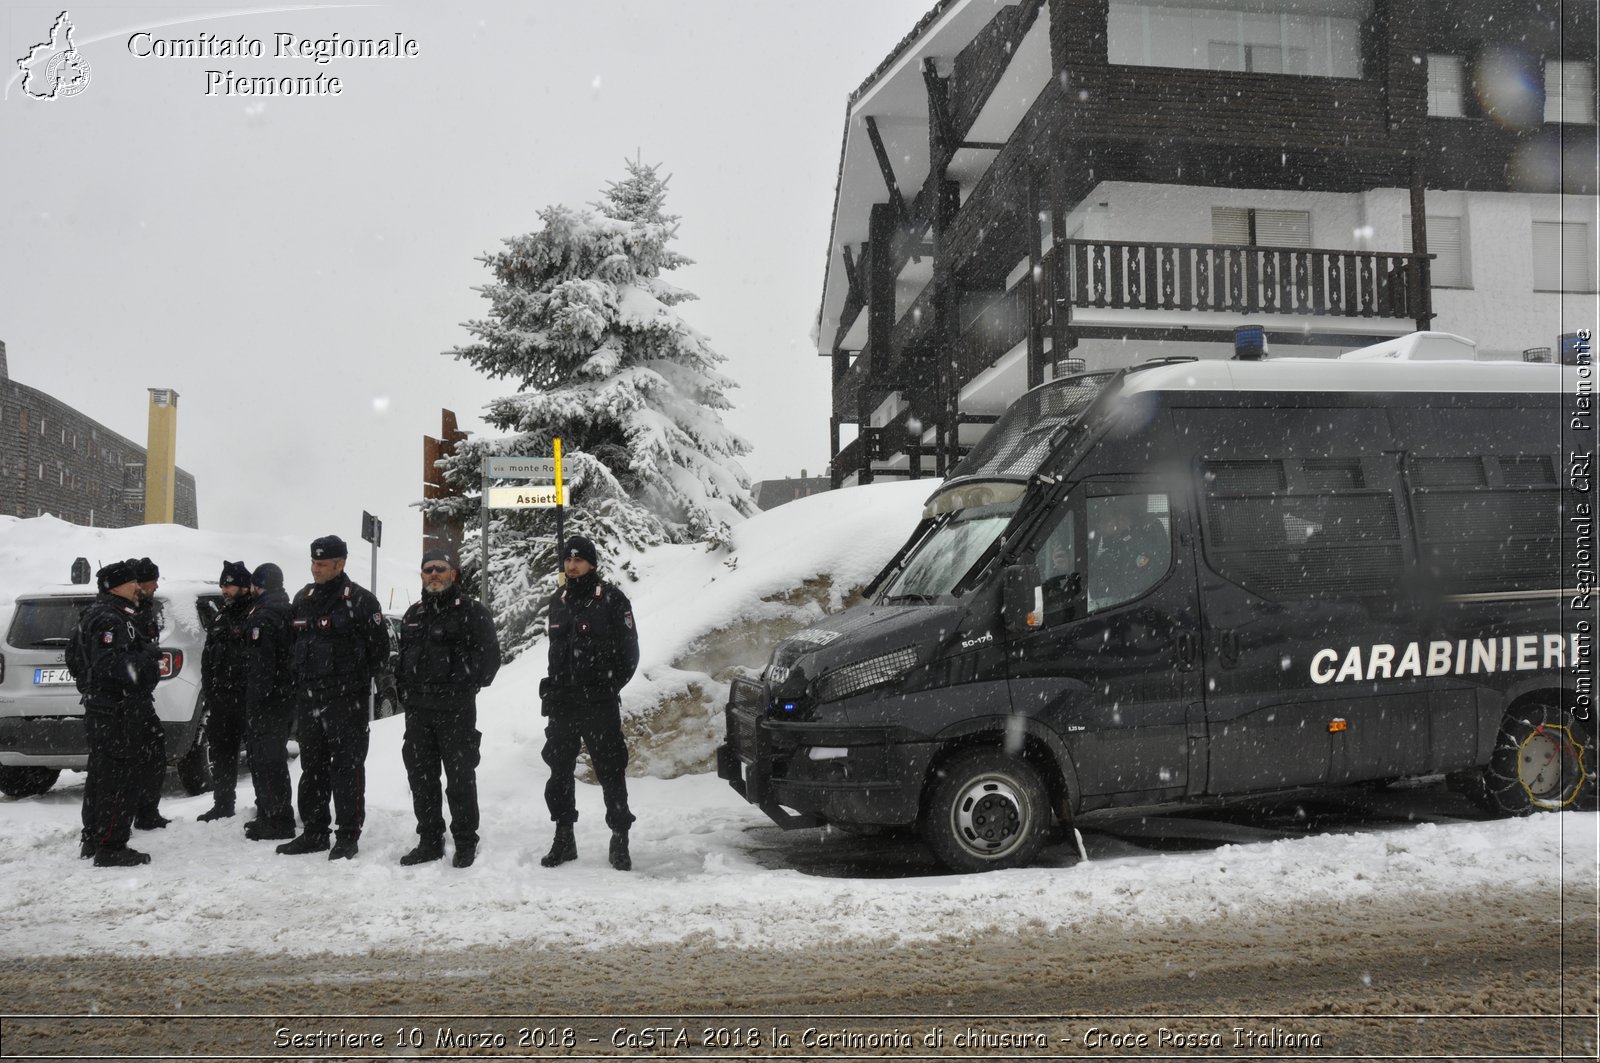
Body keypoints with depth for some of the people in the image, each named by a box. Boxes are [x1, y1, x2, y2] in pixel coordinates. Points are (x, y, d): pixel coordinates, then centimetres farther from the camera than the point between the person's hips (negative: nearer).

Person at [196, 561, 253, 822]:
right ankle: (222, 805, 24)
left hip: (247, 699, -8)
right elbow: (208, 658, 22)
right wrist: (209, 690, 15)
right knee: (221, 753, 13)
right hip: (221, 698, 8)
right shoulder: (221, 617, 17)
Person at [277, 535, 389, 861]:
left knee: (347, 766, -2)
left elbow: (379, 648, -6)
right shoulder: (303, 598, 12)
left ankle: (348, 835, 4)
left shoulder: (359, 600, -8)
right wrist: (298, 676, 12)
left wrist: (356, 680, -3)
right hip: (307, 697, 7)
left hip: (346, 700, -7)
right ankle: (314, 831, 23)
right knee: (312, 766, 13)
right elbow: (294, 642, 22)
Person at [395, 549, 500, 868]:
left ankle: (465, 843, 9)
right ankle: (429, 841, 20)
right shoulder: (413, 615, 16)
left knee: (460, 776, -1)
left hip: (456, 710, -6)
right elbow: (402, 656, 24)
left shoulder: (471, 612, -4)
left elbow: (489, 655, -7)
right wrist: (404, 689, 12)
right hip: (417, 710, 6)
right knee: (421, 776, 10)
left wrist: (466, 686, -11)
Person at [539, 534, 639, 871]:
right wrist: (554, 687, 11)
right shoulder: (558, 601, 13)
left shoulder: (611, 599, -5)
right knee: (560, 771, 11)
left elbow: (629, 651, -4)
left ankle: (620, 841, 7)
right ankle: (563, 839, 23)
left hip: (599, 704, -6)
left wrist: (608, 688, -6)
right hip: (562, 704, 6)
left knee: (611, 772, -2)